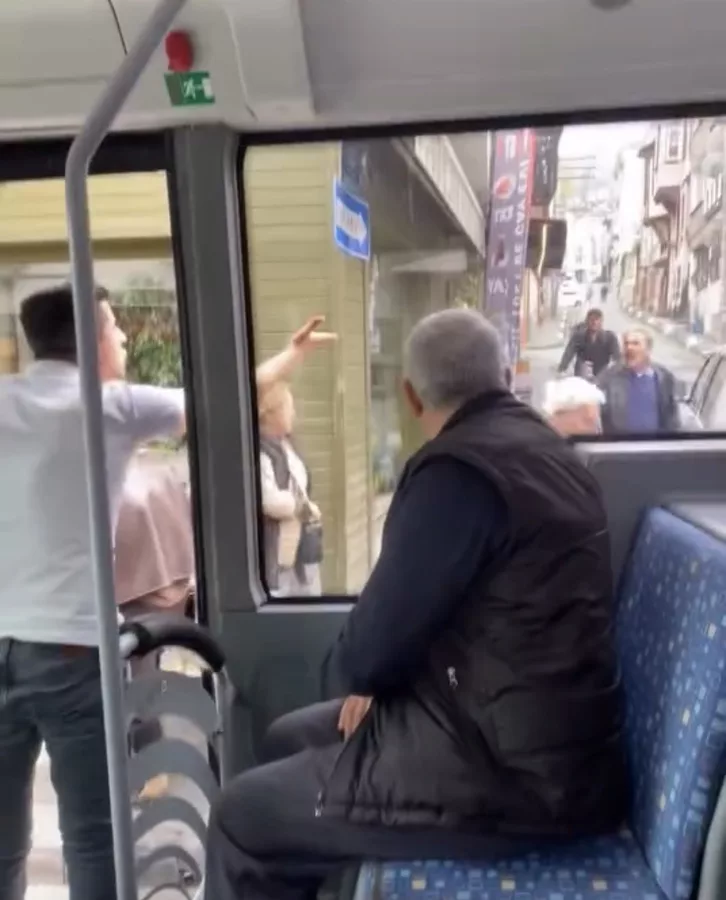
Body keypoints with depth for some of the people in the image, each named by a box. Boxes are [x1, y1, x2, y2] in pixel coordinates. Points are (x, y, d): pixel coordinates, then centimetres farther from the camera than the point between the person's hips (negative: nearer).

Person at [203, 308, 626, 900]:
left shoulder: (460, 467, -21)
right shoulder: (540, 447, 10)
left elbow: (372, 647, -16)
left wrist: (353, 668, 5)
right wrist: (373, 672, 6)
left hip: (514, 773, -9)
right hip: (536, 734, 9)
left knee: (243, 817, -3)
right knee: (290, 739, 18)